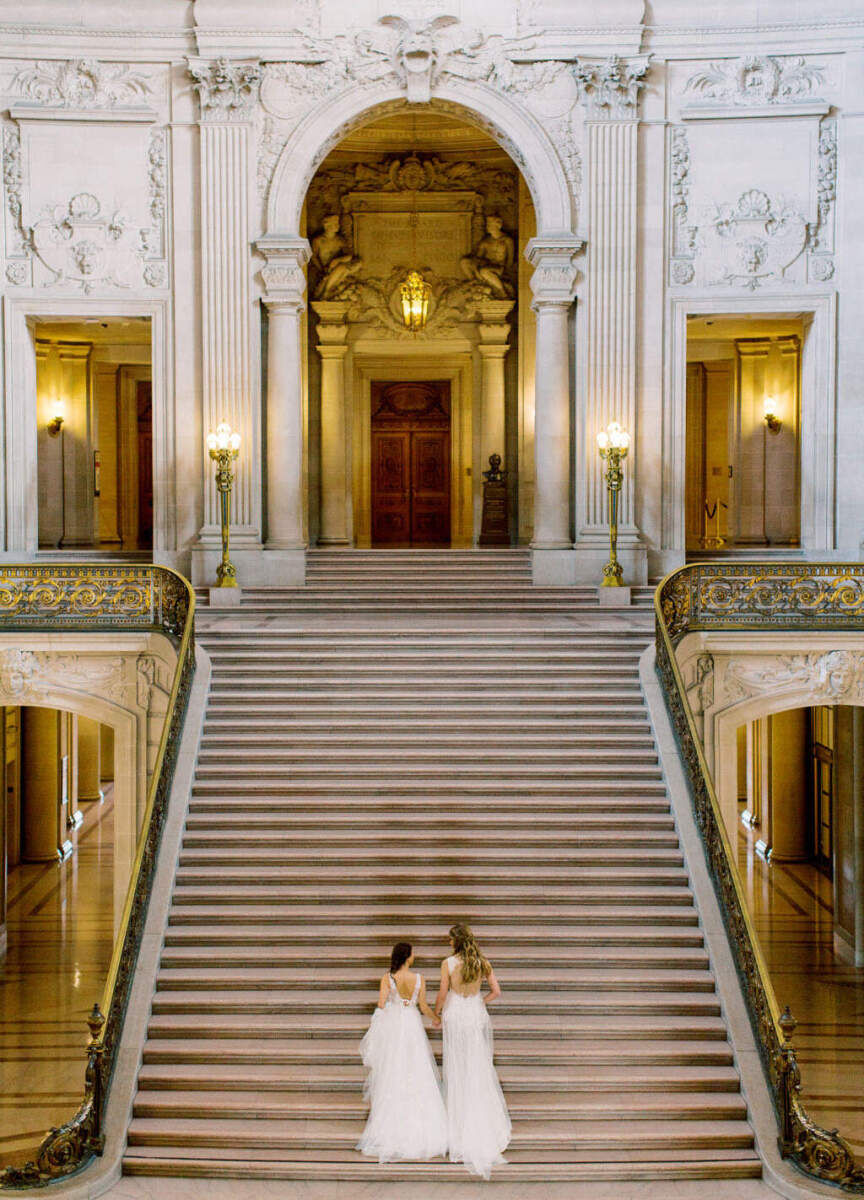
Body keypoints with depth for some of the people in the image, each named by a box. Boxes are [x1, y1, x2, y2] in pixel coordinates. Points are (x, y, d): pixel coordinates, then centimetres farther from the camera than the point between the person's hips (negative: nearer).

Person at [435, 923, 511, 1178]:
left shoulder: (448, 964, -14)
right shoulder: (483, 963, -4)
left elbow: (442, 995, -9)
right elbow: (496, 992, -1)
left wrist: (436, 1012, 8)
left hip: (455, 1017, -3)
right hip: (478, 1016, 3)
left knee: (458, 1071, 8)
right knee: (481, 1069, 13)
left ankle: (462, 1128, 14)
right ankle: (489, 1126, 19)